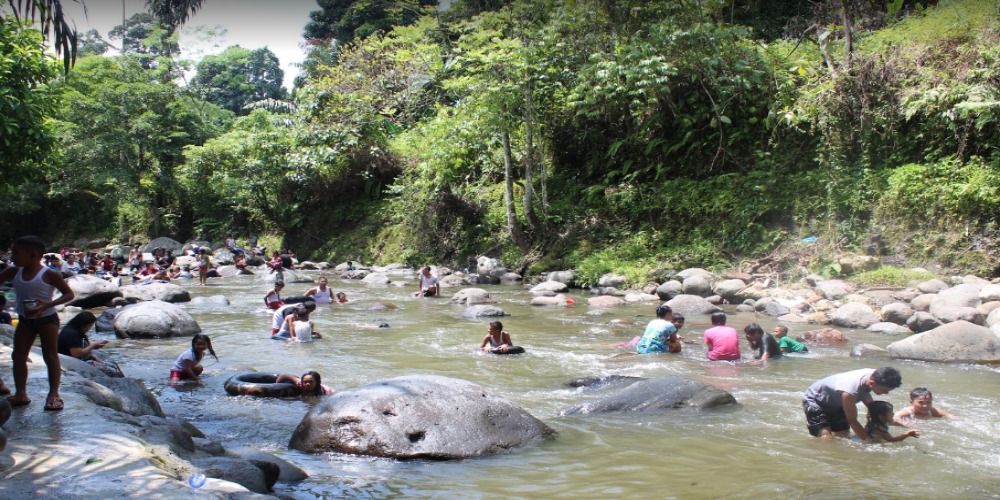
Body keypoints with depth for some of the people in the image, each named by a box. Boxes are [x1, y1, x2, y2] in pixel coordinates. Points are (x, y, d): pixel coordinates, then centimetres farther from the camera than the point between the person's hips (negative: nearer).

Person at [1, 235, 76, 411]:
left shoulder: (49, 275, -15)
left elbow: (69, 294, -13)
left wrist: (47, 305, -24)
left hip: (47, 319, -6)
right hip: (24, 320, 6)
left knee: (51, 356, -2)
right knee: (18, 356, 5)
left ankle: (53, 394, 3)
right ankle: (20, 393, 14)